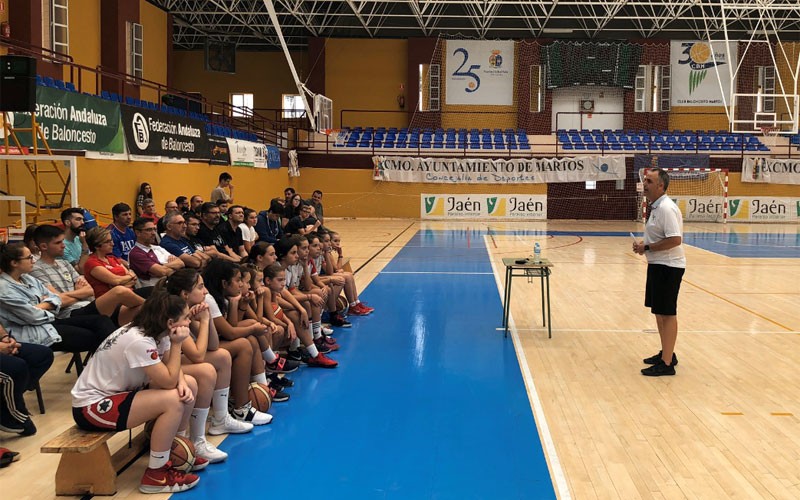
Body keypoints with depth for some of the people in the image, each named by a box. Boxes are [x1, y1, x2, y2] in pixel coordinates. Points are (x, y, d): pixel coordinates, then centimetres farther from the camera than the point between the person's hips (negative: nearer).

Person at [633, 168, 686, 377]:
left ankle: (666, 363, 4)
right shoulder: (655, 207, 10)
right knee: (659, 312, 19)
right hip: (658, 265, 10)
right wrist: (644, 244, 4)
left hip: (668, 266, -10)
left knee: (667, 314, -3)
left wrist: (647, 248, -20)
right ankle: (666, 353, 32)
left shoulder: (666, 208, -20)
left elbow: (675, 239, -28)